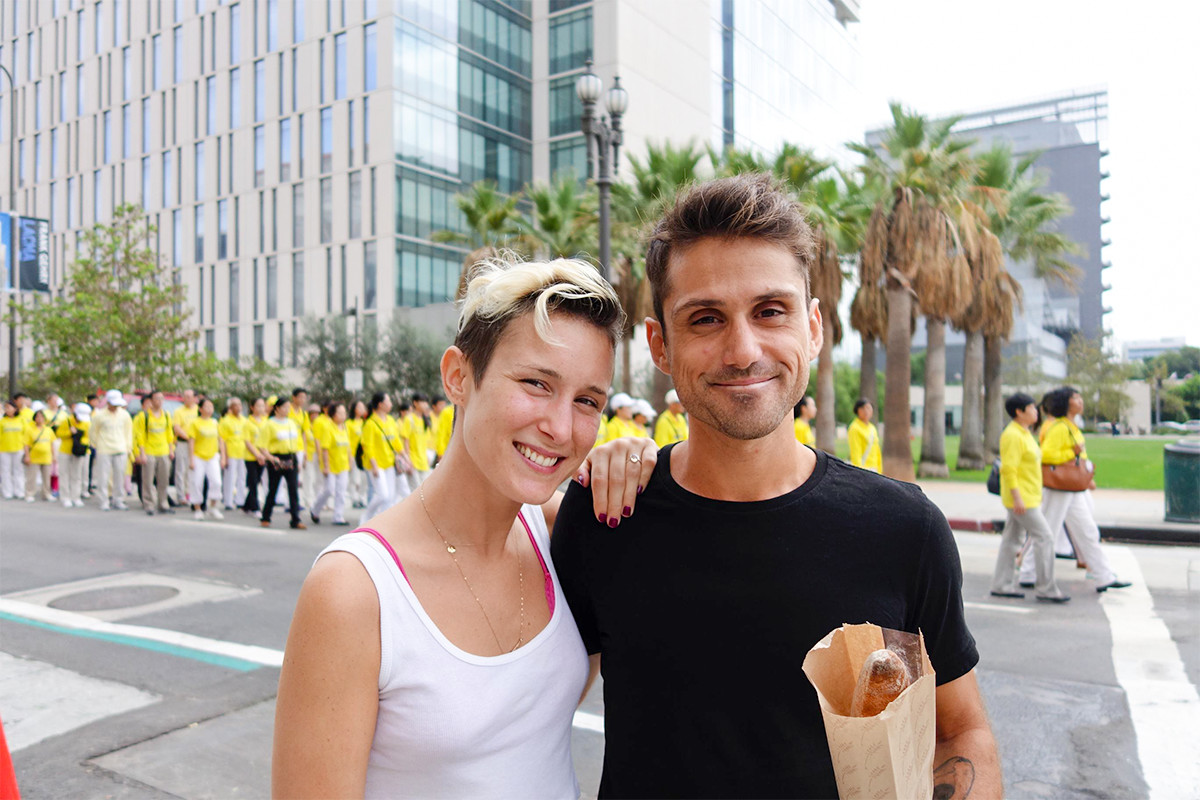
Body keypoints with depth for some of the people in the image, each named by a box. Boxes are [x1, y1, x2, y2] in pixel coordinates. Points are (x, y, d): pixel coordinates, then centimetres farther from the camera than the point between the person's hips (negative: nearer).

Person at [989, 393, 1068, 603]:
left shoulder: (1024, 433, 16)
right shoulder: (1012, 435, -16)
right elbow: (1008, 469, -21)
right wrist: (1017, 498, -25)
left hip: (1028, 497, 10)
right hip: (1021, 499, -10)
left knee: (1012, 540, 11)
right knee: (1044, 537, -8)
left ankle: (1001, 585, 16)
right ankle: (1045, 589, -1)